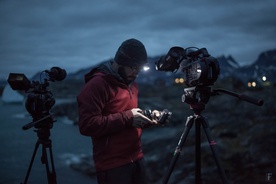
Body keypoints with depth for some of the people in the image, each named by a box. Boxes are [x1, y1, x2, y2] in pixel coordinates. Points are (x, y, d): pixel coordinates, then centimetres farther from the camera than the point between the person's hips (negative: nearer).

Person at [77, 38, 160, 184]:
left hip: (136, 159, 8)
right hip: (113, 165, -8)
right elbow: (87, 125, -23)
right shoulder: (97, 85, -13)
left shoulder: (131, 84, 14)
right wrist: (127, 118, -22)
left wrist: (148, 118, 4)